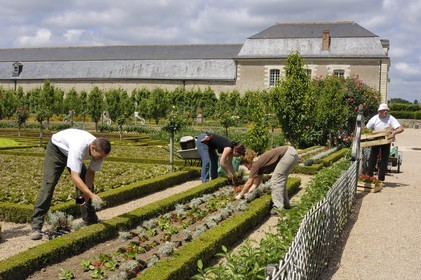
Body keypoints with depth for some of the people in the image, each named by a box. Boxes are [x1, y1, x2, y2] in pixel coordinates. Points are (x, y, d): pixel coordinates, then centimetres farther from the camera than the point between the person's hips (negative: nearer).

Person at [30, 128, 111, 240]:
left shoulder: (99, 150, -27)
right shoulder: (79, 147, -47)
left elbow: (91, 172, -13)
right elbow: (74, 177, -49)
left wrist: (87, 193, -25)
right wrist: (92, 195, -55)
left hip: (71, 152, 6)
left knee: (87, 184, 1)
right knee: (48, 184, -17)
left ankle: (90, 221, 15)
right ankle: (36, 227, -13)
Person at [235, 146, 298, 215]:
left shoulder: (256, 164, -6)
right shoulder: (259, 163, 19)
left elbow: (249, 183, -1)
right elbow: (257, 181, 24)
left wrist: (240, 195, 8)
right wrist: (248, 192, 20)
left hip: (288, 154, -10)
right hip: (292, 153, 10)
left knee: (276, 181, -6)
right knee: (280, 181, 18)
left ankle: (278, 207, -8)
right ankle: (286, 204, 26)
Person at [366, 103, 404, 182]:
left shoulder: (390, 118, -18)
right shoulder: (374, 119, -13)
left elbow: (401, 128, -24)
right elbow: (366, 129, -3)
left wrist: (394, 132, -43)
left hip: (386, 141, -1)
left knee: (384, 160, 2)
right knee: (372, 158, 1)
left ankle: (381, 179, 9)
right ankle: (369, 177, 10)